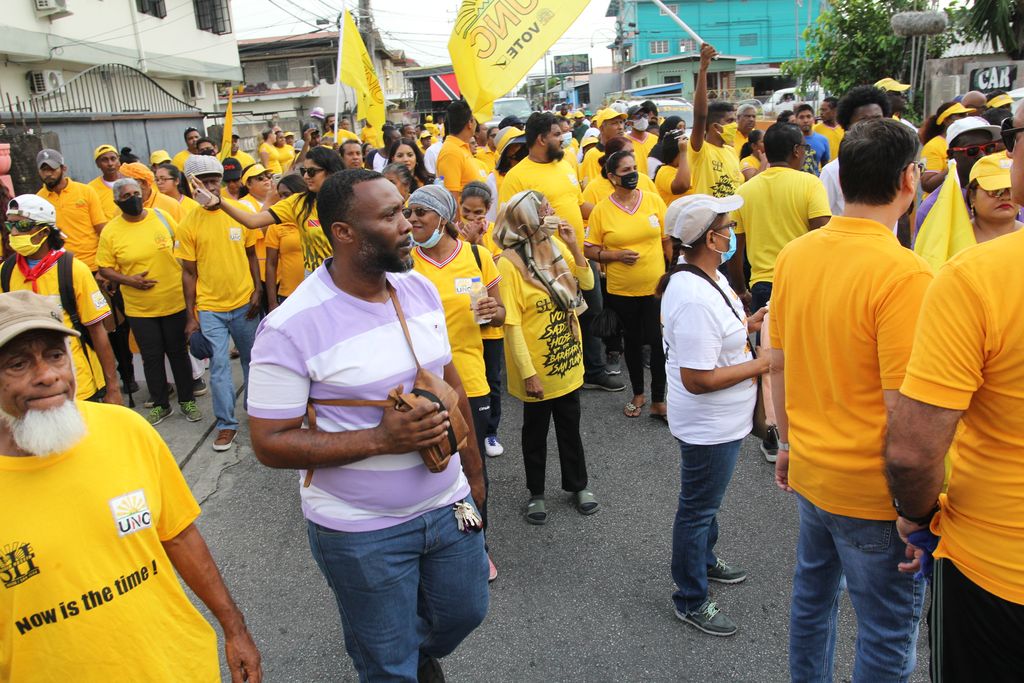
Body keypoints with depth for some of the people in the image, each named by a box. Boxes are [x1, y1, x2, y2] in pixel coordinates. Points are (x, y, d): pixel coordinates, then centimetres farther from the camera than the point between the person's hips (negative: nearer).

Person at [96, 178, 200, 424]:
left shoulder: (161, 217, -3)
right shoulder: (110, 231, -6)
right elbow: (104, 269, -1)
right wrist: (128, 280, -17)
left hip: (175, 301, 0)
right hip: (139, 309, 0)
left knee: (178, 352, 12)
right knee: (151, 357, 9)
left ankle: (187, 400, 27)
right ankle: (160, 404, 26)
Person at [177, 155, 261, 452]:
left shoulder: (240, 213, -3)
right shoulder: (188, 225, -6)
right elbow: (189, 272, -2)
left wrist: (257, 290, -3)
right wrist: (190, 316, -2)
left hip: (244, 303, 1)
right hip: (209, 308, -1)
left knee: (252, 359, 15)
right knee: (218, 366, 1)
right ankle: (227, 424, 14)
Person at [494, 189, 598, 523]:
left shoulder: (556, 246, -1)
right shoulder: (509, 263, -21)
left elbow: (587, 283, 3)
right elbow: (511, 323, -20)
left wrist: (574, 246, -12)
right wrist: (528, 373, -19)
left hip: (568, 360, 6)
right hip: (536, 368, -5)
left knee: (570, 427, 20)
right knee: (535, 431, 13)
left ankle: (578, 484, 38)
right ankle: (536, 493, 32)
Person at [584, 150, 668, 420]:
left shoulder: (653, 200, -1)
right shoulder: (601, 210, -6)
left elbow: (668, 238, 5)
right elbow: (589, 250, -3)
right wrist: (616, 255, -17)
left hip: (655, 286, 0)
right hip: (622, 289, 0)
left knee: (659, 341, -2)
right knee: (633, 340, 15)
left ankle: (658, 401, 14)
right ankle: (638, 394, 33)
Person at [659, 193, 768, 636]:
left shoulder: (705, 275, 1)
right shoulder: (695, 298, -33)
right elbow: (696, 379, -31)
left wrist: (746, 324, 2)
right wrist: (761, 365, -23)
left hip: (720, 420, 10)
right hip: (709, 426, -10)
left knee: (707, 500, 29)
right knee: (698, 509, 9)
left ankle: (704, 561, 52)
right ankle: (690, 600, 28)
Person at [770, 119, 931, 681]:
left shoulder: (794, 255, -3)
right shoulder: (904, 274, -23)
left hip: (810, 471, 6)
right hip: (873, 492, -6)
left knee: (812, 595, 25)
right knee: (887, 637, 14)